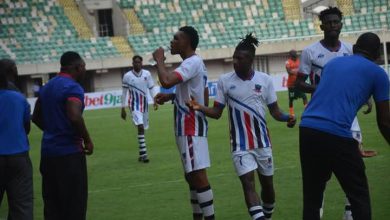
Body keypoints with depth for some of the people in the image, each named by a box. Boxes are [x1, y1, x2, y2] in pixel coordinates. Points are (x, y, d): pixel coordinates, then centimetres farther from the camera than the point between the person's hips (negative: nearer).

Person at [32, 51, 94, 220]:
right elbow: (74, 117, -27)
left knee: (52, 205, 12)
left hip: (48, 151, 8)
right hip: (69, 152, -8)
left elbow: (36, 117, 19)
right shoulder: (73, 88, -13)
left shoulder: (47, 87, 13)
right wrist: (87, 141, -14)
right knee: (74, 205, -1)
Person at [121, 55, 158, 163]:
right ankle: (143, 153, -21)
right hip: (134, 104, -4)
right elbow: (124, 93, 1)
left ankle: (142, 154, 21)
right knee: (140, 126, -19)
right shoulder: (127, 76, -5)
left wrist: (155, 101, -7)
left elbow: (151, 88, 7)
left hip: (144, 103, 4)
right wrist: (123, 108, 1)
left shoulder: (147, 74, 1)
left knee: (143, 128, 10)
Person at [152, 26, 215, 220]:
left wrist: (159, 60, -15)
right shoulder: (194, 63, 16)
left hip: (191, 128, -11)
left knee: (198, 174, -11)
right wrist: (172, 97, 16)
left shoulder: (192, 63, -17)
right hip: (188, 127, 11)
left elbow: (166, 81, -32)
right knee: (192, 176, 15)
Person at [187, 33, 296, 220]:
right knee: (248, 183, -14)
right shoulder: (224, 81, -5)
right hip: (240, 144, -2)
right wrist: (200, 108, -21)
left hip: (262, 142, 2)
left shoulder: (265, 80, -3)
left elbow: (274, 110, 2)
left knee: (267, 183, 12)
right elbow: (217, 112, -2)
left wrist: (286, 118, -18)